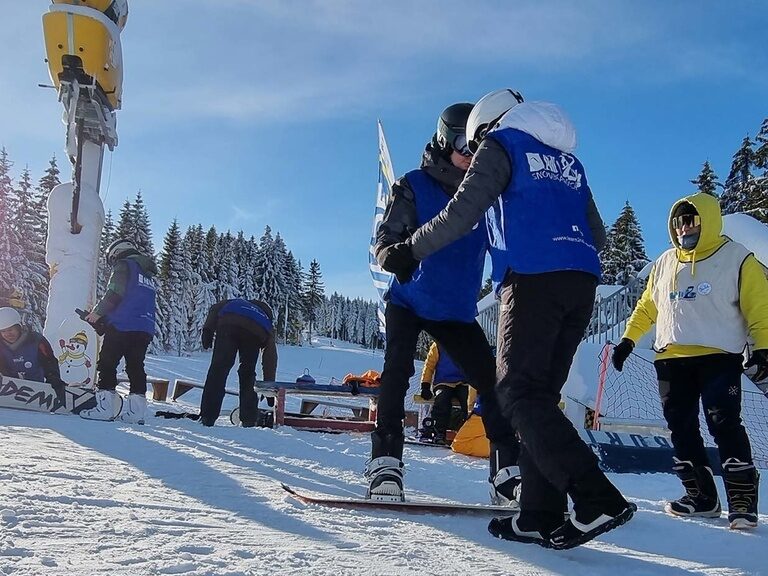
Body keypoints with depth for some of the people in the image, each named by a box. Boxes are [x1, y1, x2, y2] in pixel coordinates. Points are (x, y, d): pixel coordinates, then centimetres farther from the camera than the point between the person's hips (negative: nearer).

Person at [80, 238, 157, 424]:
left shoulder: (124, 265, 0)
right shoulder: (148, 274, 25)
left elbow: (114, 294, -13)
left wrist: (97, 312, -2)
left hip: (122, 326, -7)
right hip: (145, 330, 8)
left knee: (107, 364, -1)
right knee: (136, 367, 8)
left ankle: (104, 408, -6)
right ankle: (136, 410, 3)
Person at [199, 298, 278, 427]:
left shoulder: (232, 303, 46)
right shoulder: (266, 320, 41)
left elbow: (215, 309, 21)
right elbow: (270, 358, 35)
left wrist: (208, 330, 11)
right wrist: (270, 385, 37)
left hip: (228, 326, -1)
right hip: (255, 333, 1)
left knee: (218, 369, 0)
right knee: (247, 374, 17)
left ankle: (207, 417, -4)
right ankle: (248, 420, 15)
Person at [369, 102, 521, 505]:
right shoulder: (414, 186, -5)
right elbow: (384, 240, -10)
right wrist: (392, 255, -34)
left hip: (459, 310, 3)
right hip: (409, 301, -3)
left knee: (493, 382, -5)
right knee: (397, 369, -23)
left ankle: (507, 475, 5)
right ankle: (385, 465, -16)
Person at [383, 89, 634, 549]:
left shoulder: (501, 144, 9)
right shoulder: (569, 161, 28)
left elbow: (462, 213, -4)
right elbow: (597, 234, 26)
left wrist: (412, 251, 5)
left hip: (532, 280, -7)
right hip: (582, 283, 7)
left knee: (520, 393, -7)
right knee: (541, 394, 8)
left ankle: (598, 500, -18)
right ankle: (541, 515, 3)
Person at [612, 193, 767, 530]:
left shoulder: (736, 258, 2)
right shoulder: (665, 264, 16)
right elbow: (647, 307, 23)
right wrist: (628, 339, 17)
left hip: (719, 357, -5)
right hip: (671, 359, 5)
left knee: (724, 425, -12)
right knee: (682, 429, 5)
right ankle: (702, 496, 14)